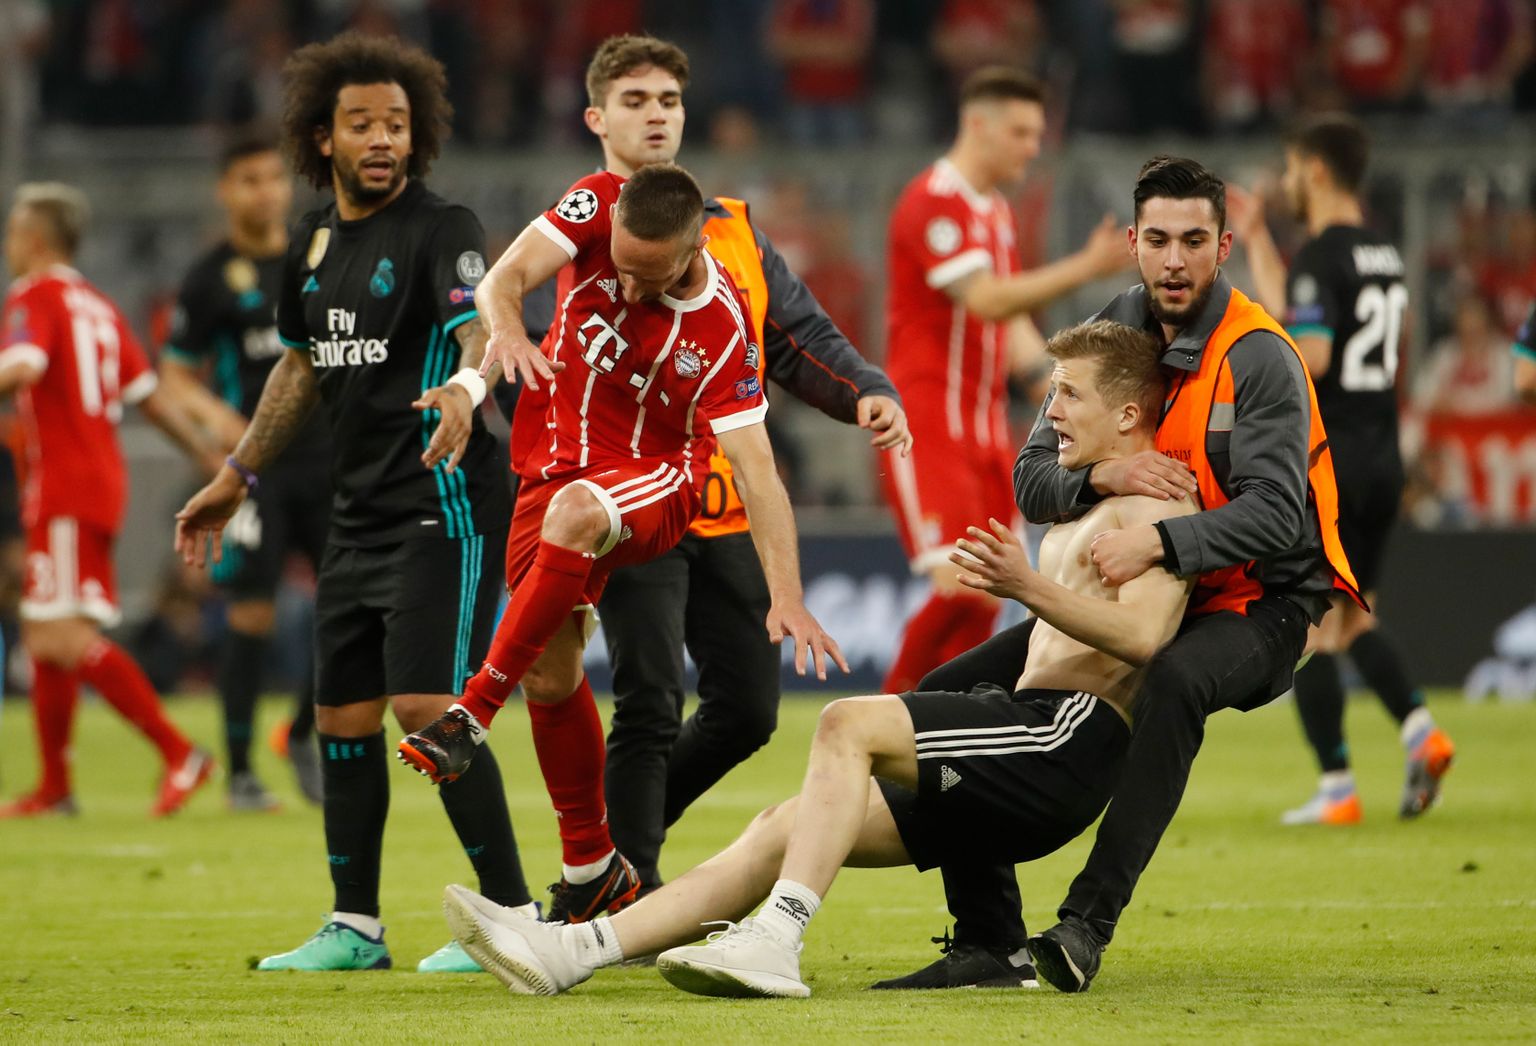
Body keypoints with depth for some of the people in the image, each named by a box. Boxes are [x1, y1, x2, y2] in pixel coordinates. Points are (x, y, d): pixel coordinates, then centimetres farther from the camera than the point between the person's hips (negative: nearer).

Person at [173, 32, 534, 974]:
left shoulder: (442, 228, -12)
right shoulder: (315, 241, 11)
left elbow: (483, 322, -29)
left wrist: (467, 383, -52)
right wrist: (236, 480, 29)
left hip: (445, 507, -8)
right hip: (360, 512, 8)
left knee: (427, 706, -16)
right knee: (343, 714, 10)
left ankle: (512, 917, -8)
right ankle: (355, 928, 22)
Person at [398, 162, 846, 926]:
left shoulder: (718, 327, -22)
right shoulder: (596, 207, -14)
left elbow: (755, 468, -23)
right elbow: (507, 275, -21)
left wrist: (786, 594, -31)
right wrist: (508, 332, -46)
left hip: (657, 479, -4)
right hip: (562, 461, 4)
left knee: (572, 511, -38)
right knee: (549, 671, 0)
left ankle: (471, 718, -32)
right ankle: (591, 870, 15)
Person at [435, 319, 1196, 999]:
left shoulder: (1157, 504, -2)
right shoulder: (1080, 513, 30)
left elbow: (1141, 635, -19)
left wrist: (1030, 589, -27)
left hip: (1074, 734, -9)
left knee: (848, 723, -25)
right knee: (782, 827, -1)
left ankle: (775, 942, -34)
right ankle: (570, 951, -11)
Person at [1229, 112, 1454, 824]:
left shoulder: (1321, 256, -13)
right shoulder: (1385, 255, 13)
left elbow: (1310, 356, -24)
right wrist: (1256, 241, 29)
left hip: (1326, 462, -8)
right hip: (1382, 458, 8)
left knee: (1309, 627, -2)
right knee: (1354, 617, 18)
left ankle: (1336, 788, -5)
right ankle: (1418, 728, -3)